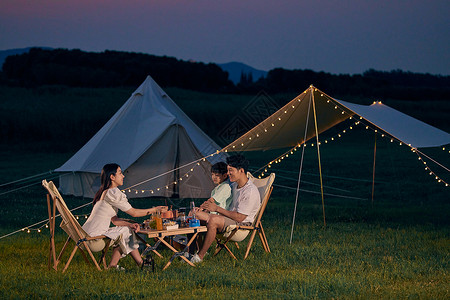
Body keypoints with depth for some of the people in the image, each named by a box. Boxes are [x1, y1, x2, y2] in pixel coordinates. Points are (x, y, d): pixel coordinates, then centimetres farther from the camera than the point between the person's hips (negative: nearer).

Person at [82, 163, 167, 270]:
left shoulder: (105, 192, 16)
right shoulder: (112, 193, -16)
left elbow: (114, 220, 15)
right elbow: (133, 212, -11)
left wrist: (130, 224, -1)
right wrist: (155, 209, -2)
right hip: (93, 238, -10)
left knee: (128, 229, 12)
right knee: (125, 232, -2)